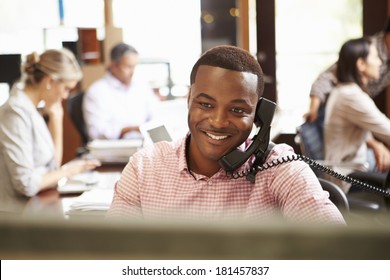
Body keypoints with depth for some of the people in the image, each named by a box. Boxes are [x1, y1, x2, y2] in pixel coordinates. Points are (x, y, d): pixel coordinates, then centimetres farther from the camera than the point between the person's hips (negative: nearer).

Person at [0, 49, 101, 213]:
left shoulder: (31, 109, 8)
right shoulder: (16, 113, -18)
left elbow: (52, 166, 9)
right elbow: (26, 184, -22)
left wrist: (56, 118, 3)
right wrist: (67, 171, -7)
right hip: (19, 213, -8)